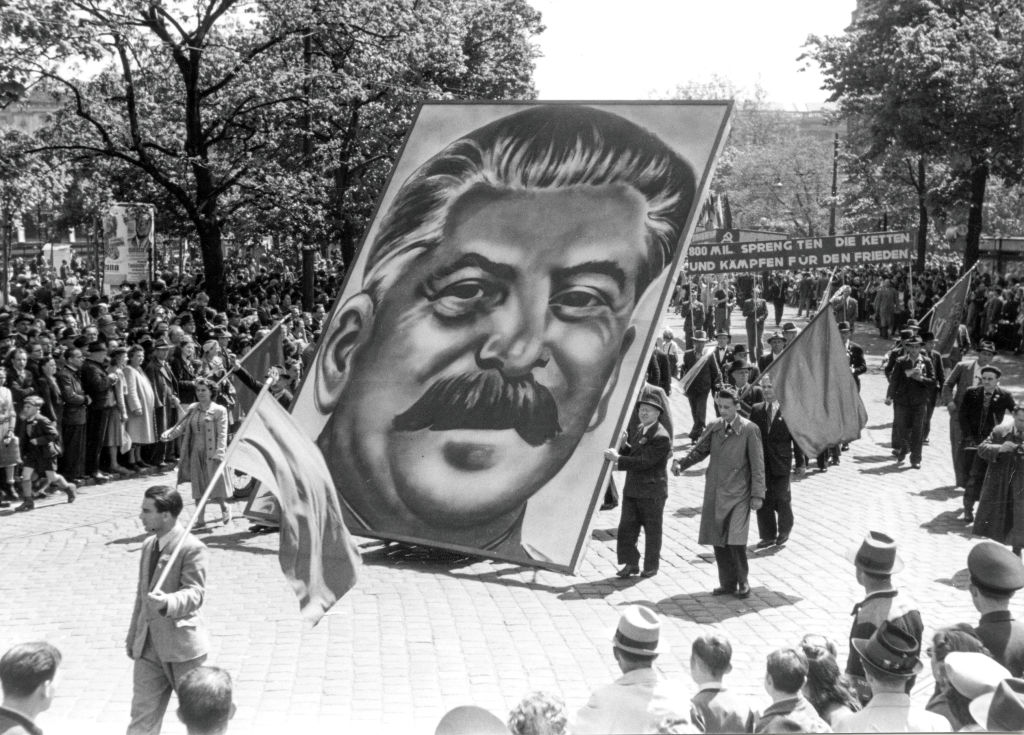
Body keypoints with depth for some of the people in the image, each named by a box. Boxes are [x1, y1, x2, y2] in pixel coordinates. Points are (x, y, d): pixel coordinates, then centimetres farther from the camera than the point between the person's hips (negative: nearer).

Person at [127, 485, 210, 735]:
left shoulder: (192, 548, -16)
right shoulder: (148, 545, 10)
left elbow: (195, 593, -25)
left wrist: (166, 602, -45)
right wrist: (133, 636, 21)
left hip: (183, 647, -7)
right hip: (148, 647, 7)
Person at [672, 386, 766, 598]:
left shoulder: (749, 430, -5)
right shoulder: (714, 427, 7)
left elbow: (757, 464, -4)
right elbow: (700, 451, 15)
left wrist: (757, 495, -8)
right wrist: (681, 463, -3)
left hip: (738, 495, -5)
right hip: (715, 493, 5)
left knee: (736, 541, -12)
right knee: (718, 542, 7)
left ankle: (742, 582, 8)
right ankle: (727, 583, 20)